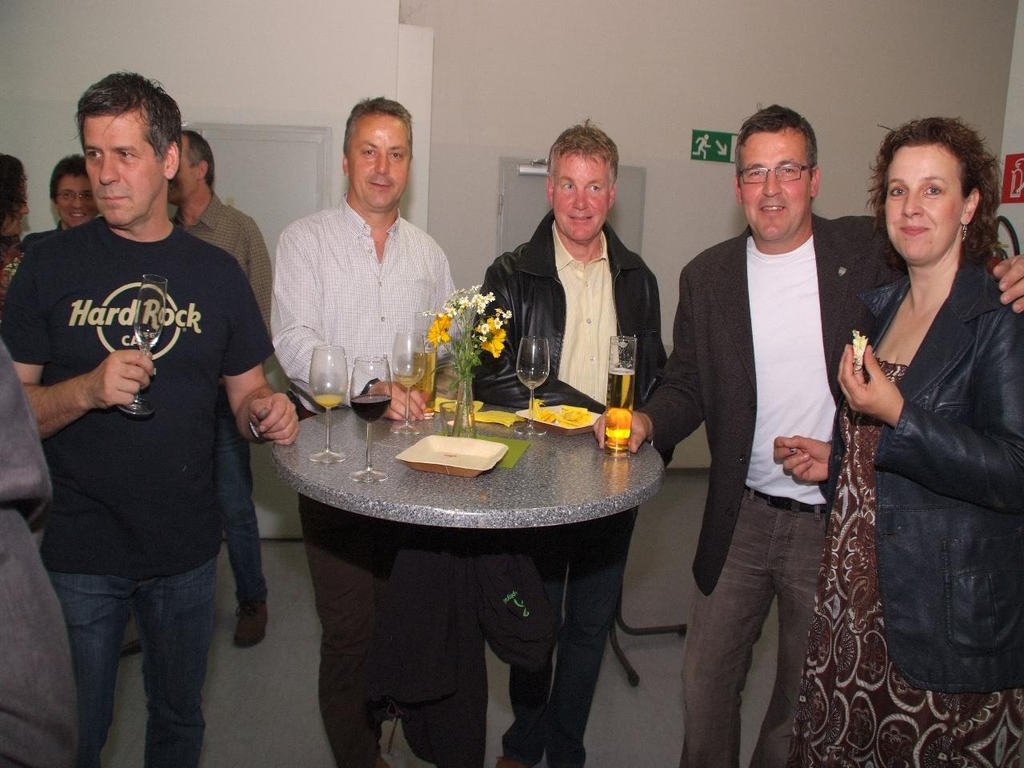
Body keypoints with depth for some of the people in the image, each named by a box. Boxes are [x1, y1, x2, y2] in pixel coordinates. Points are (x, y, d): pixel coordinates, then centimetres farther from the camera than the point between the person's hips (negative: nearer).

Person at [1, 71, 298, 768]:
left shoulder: (216, 272, 1)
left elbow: (247, 391, 7)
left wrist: (264, 412, -15)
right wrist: (86, 390, -22)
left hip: (186, 548, 2)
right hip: (79, 552, -1)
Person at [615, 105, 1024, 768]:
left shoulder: (869, 252, -5)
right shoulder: (707, 277, 1)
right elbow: (686, 385, 4)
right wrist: (647, 422, -16)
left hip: (837, 524, -1)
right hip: (743, 516, 2)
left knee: (805, 699, 16)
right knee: (705, 681, 16)